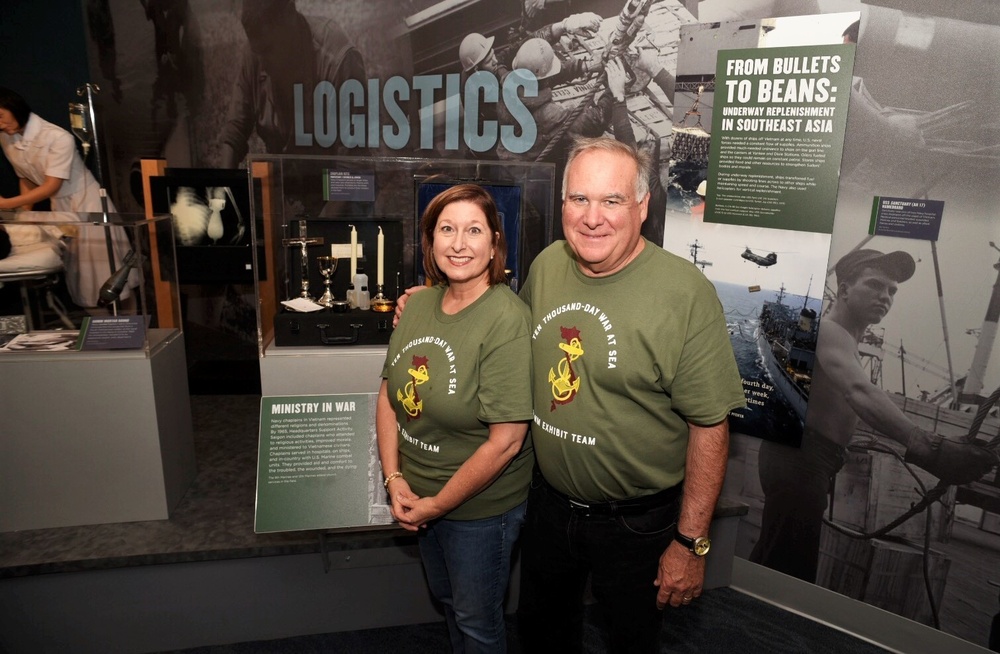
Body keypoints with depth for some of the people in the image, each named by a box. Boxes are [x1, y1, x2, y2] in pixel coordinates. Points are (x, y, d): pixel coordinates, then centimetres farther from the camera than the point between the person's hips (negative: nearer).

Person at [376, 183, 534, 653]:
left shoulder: (507, 320, -25)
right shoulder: (419, 303, -4)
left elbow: (506, 441, -25)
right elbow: (389, 393, 3)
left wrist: (438, 504, -15)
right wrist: (393, 478, -7)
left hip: (480, 507, -6)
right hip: (418, 496, 6)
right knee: (444, 597, 28)